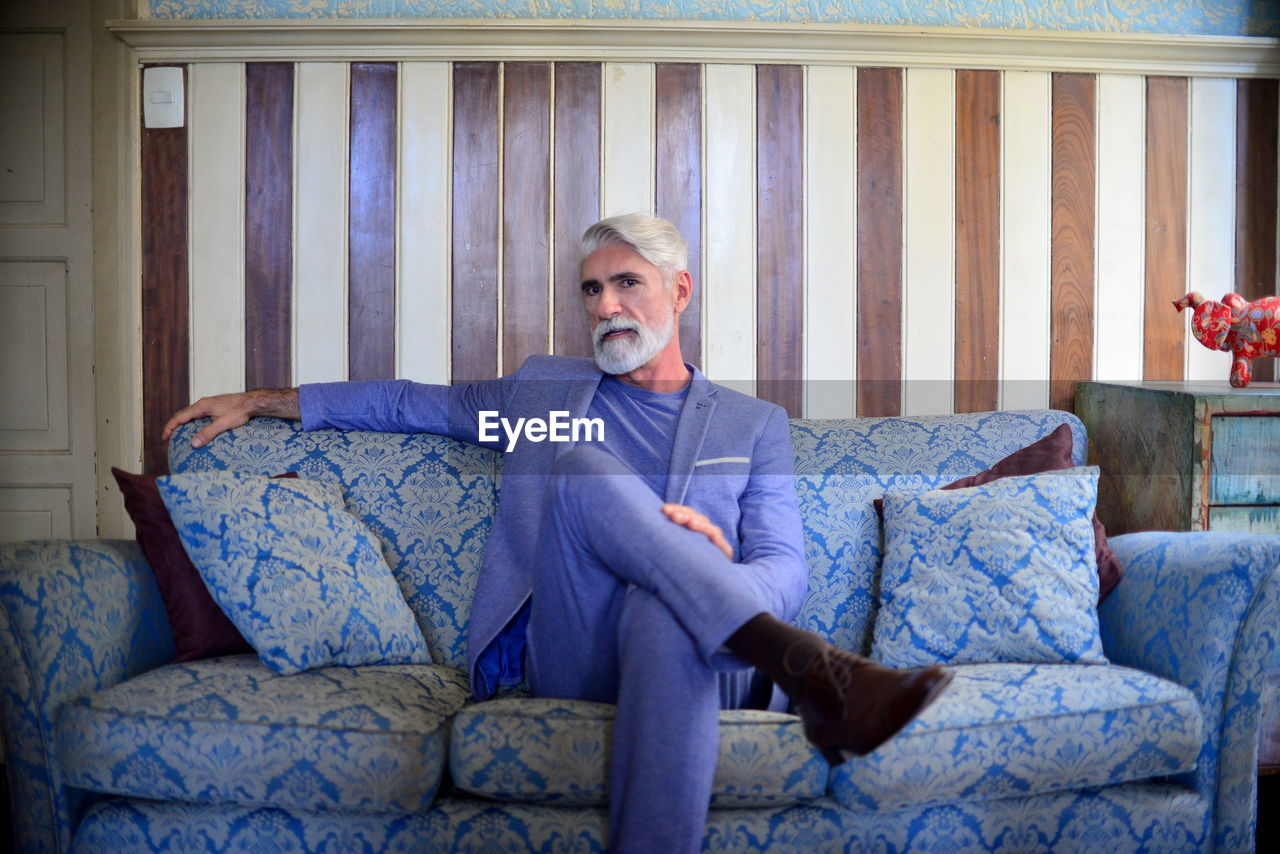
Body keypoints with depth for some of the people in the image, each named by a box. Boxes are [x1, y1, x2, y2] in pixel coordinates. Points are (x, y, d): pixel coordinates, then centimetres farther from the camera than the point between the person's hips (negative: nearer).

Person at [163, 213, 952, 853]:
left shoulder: (753, 425, 19)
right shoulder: (541, 390, 26)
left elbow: (786, 573, 9)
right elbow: (409, 403, 32)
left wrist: (716, 558, -14)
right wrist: (257, 402, 27)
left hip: (694, 654, -1)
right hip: (568, 653, 2)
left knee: (665, 612, -41)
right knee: (582, 468, -31)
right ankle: (815, 672, -43)